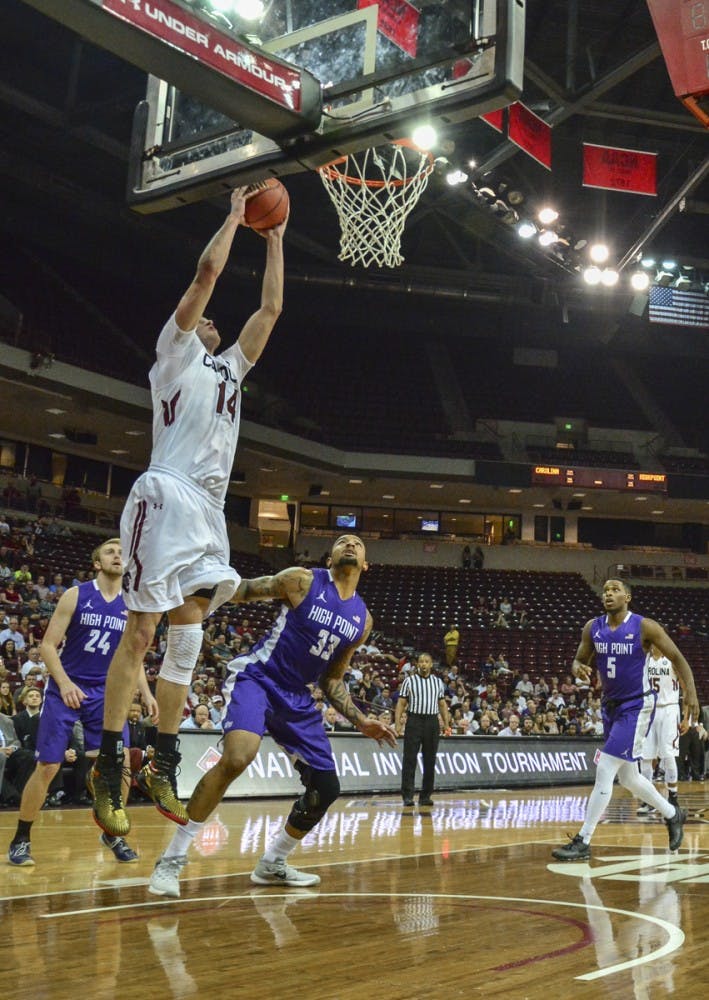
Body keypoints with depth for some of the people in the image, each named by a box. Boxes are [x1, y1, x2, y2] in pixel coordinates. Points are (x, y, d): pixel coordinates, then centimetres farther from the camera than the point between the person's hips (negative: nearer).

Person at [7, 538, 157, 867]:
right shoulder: (75, 596, -6)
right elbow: (48, 646, -7)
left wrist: (147, 693, 0)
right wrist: (64, 682, -22)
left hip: (104, 692, 3)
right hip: (65, 689, -3)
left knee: (121, 762, -7)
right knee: (47, 767, -3)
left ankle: (112, 833, 13)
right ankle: (20, 840, 13)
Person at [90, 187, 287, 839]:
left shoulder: (228, 367, 28)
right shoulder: (176, 350, 9)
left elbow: (271, 307, 28)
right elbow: (207, 272, 0)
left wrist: (274, 240, 30)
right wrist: (235, 217, 11)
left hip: (210, 508, 8)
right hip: (167, 497, -7)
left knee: (187, 639, 4)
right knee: (141, 632, -9)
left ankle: (163, 768, 8)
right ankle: (109, 767, -4)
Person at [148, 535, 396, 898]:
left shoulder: (362, 620, 10)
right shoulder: (303, 581, -6)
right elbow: (242, 590, -6)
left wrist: (361, 721, 9)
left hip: (297, 697, 7)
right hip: (256, 676, -7)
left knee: (326, 789, 7)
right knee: (237, 757, -31)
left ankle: (272, 865, 29)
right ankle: (172, 859, -19)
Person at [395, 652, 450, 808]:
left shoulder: (438, 682, 11)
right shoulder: (409, 681, 3)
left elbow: (442, 704, 14)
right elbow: (401, 703, 2)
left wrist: (446, 724, 5)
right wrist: (397, 723, -8)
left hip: (432, 722, 3)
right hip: (414, 721, -3)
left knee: (430, 761, 5)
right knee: (410, 759, -5)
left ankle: (426, 795, 12)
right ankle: (408, 795, -2)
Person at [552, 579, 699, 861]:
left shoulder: (644, 627, -14)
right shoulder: (593, 627, 0)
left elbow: (677, 658, -7)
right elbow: (579, 660, 8)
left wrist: (691, 693, -20)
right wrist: (578, 668, -17)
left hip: (637, 706, -6)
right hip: (611, 706, 7)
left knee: (604, 771, -14)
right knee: (628, 778, 16)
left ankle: (582, 843, -9)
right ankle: (672, 814, 40)